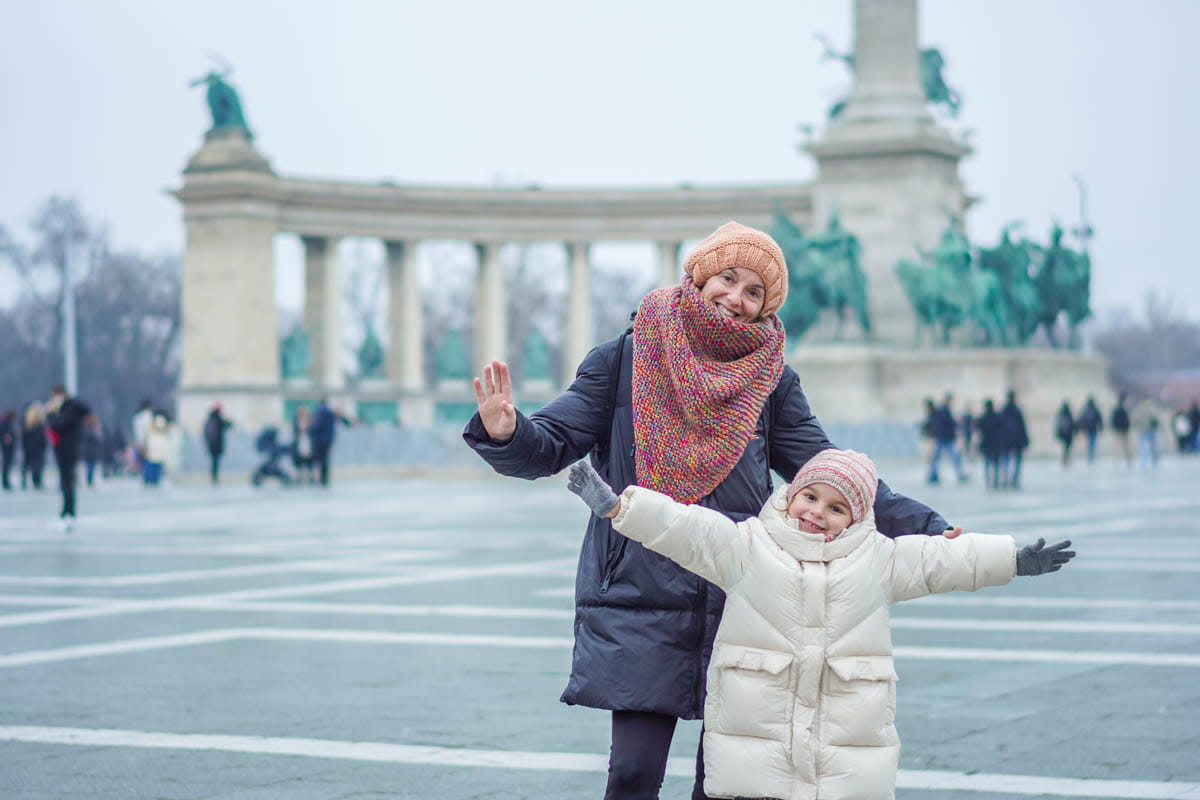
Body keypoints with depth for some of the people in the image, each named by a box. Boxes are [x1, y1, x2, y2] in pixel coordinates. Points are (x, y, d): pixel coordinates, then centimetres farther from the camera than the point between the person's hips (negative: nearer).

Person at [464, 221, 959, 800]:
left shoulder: (770, 381, 9)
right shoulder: (626, 359, 4)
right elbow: (553, 445, 0)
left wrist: (930, 532, -1)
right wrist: (505, 433, -23)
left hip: (741, 605, 3)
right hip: (642, 600, -2)